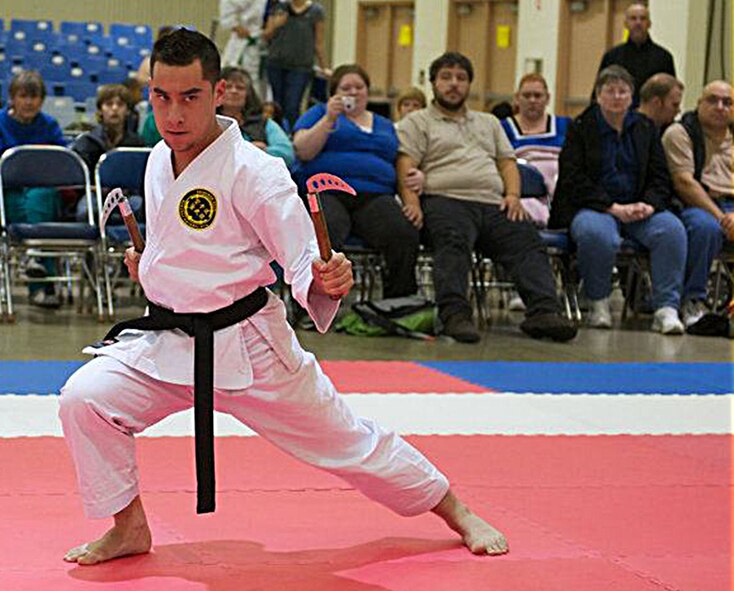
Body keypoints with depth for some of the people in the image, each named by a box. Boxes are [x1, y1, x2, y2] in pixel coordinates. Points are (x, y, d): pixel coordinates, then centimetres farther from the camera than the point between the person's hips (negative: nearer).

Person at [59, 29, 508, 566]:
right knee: (84, 399, -15)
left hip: (247, 343, -5)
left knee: (345, 439, 5)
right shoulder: (160, 161, 4)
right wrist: (146, 262, 7)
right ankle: (129, 528, 4)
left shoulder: (254, 172, -18)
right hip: (165, 343, 5)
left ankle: (457, 512, 27)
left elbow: (303, 259, -20)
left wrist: (326, 281, -40)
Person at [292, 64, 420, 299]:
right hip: (325, 191, -3)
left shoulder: (386, 125, 31)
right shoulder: (320, 113, 21)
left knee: (405, 233, -32)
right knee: (326, 231, -40)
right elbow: (302, 151, 4)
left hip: (374, 197, 3)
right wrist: (329, 118, -5)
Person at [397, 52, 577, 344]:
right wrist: (412, 203, -14)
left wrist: (513, 194, 5)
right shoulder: (417, 122, 18)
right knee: (453, 243, -36)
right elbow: (406, 167, 4)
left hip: (493, 203, 4)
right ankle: (454, 314, -51)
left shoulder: (489, 122, 34)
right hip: (446, 200, -4)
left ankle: (544, 311, -41)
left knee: (527, 242, -24)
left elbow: (507, 162, 26)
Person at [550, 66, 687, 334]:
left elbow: (660, 178, 11)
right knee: (597, 234, -38)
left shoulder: (646, 128, 15)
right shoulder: (580, 128, 4)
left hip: (638, 207, 3)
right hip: (591, 207, -3)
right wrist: (614, 208, -17)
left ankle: (667, 308, -26)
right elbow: (574, 179, -6)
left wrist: (649, 205, -12)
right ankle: (598, 304, -15)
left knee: (672, 229, -27)